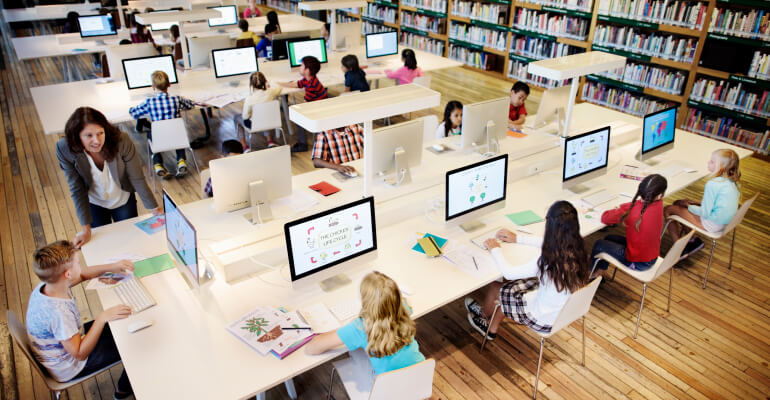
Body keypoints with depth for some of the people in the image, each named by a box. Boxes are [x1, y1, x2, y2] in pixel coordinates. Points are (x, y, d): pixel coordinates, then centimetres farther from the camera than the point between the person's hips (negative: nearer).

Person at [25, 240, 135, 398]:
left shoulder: (45, 285, -16)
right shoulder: (58, 312, -41)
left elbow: (83, 274, 4)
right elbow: (80, 354, -32)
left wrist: (111, 267, -8)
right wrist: (102, 318, -39)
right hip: (68, 369, -8)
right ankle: (124, 390, 29)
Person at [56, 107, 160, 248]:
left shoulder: (122, 141, -33)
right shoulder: (65, 149, -27)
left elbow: (137, 179, -21)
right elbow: (76, 189, -19)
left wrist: (155, 210, -16)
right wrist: (86, 227, -17)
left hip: (124, 201, 0)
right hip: (94, 204, 1)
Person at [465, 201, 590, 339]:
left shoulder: (548, 261, -36)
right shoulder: (577, 249, -14)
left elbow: (508, 273, -21)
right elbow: (549, 243, 10)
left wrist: (495, 249, -4)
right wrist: (518, 238, 15)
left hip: (546, 321, -7)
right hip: (568, 310, 7)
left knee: (494, 286, 11)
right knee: (509, 285, 20)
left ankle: (484, 313, 47)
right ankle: (492, 329, 38)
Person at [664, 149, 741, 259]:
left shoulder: (712, 184, -27)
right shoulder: (733, 181, 1)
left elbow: (705, 213, -22)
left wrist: (688, 206, -5)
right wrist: (696, 203, 9)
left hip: (712, 224, -10)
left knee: (668, 210, -4)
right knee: (678, 203, 17)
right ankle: (693, 239, 17)